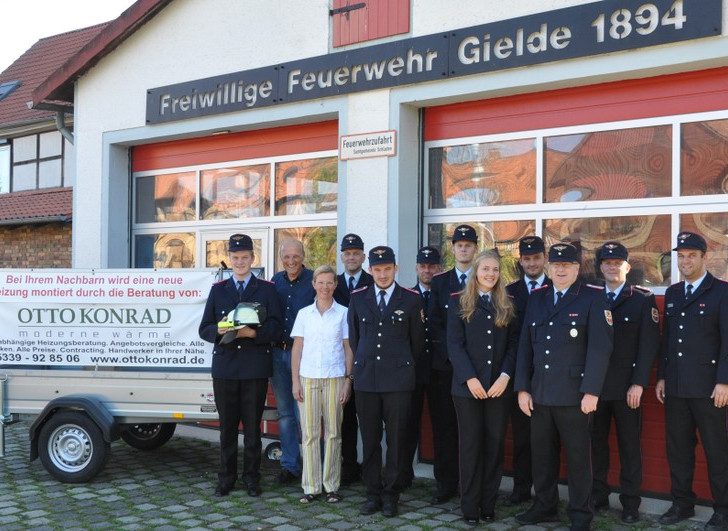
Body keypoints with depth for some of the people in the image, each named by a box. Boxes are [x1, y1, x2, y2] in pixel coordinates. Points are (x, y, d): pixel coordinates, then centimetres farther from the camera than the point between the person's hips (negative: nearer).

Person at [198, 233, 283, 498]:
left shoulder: (266, 289, 7)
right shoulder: (218, 289, 13)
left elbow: (276, 327, -1)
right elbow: (204, 329, 8)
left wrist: (253, 332, -19)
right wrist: (219, 331, -14)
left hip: (255, 368, -2)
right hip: (224, 367, 2)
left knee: (252, 425, 3)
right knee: (227, 425, 6)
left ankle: (251, 477, 14)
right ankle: (227, 477, 17)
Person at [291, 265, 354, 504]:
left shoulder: (343, 313, 3)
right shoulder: (304, 313, 7)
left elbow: (349, 349, 4)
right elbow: (297, 348, 7)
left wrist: (348, 381, -2)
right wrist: (295, 381, 1)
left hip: (334, 378, -1)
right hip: (308, 379, 1)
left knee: (333, 432, 3)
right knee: (310, 433, 2)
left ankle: (331, 486, 12)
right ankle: (311, 486, 9)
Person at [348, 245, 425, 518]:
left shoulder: (411, 299, 0)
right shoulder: (358, 298, 5)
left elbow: (417, 340, 8)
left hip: (398, 380, -2)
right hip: (365, 379, 2)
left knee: (396, 441, 4)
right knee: (369, 440, 7)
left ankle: (390, 495, 16)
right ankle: (373, 493, 19)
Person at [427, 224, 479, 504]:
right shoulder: (439, 282, 11)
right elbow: (433, 322, 4)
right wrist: (451, 348, -8)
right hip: (444, 363, 2)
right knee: (443, 425, 4)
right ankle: (445, 484, 12)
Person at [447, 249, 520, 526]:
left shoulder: (507, 305, 10)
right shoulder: (459, 302, 3)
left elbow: (514, 344, 5)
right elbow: (454, 343, -4)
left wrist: (505, 376, -10)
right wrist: (470, 378, -13)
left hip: (499, 386, 2)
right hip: (468, 385, -2)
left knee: (495, 445, 4)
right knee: (470, 445, 2)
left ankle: (488, 504, 13)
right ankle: (470, 507, 9)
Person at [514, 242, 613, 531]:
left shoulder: (594, 297, -4)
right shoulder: (536, 298, 11)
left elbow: (600, 347, -10)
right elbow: (525, 346, 10)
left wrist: (591, 392, -15)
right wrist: (522, 388, 4)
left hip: (574, 395, -4)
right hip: (539, 393, 5)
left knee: (578, 456, 5)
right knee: (542, 454, 12)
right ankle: (544, 507, 28)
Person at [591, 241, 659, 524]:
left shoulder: (643, 299, 0)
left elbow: (649, 344, -5)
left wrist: (639, 384, -12)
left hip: (626, 386, -2)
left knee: (629, 445, 5)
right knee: (596, 442, 8)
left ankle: (630, 503, 14)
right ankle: (598, 496, 20)